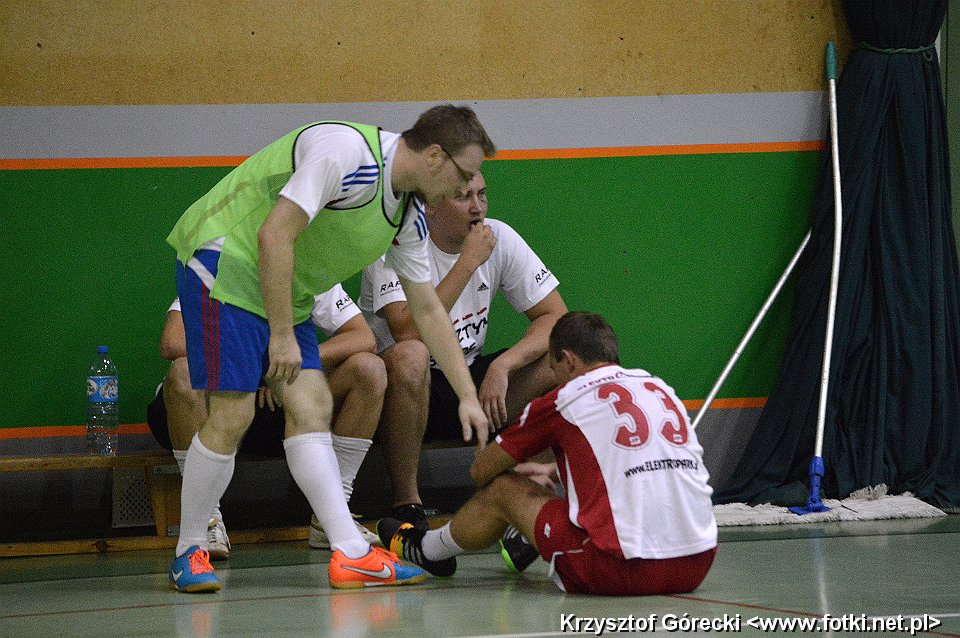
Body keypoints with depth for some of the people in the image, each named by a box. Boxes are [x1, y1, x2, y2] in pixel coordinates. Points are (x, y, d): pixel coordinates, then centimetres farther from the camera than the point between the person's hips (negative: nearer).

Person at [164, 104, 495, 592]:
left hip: (287, 292, 9)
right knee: (232, 414, -12)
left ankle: (351, 555, -4)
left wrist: (468, 396, 10)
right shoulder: (347, 152, -25)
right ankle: (189, 553, 2)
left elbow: (428, 310, 13)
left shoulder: (409, 216, 5)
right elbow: (275, 234, -28)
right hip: (226, 263, -9)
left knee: (312, 408, -1)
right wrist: (282, 335, -24)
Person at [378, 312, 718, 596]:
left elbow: (481, 471, 15)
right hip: (696, 567, 6)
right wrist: (554, 471, 53)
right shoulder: (662, 390, 17)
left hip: (626, 571, -6)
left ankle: (425, 549, 44)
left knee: (504, 489, 17)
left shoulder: (563, 401, 1)